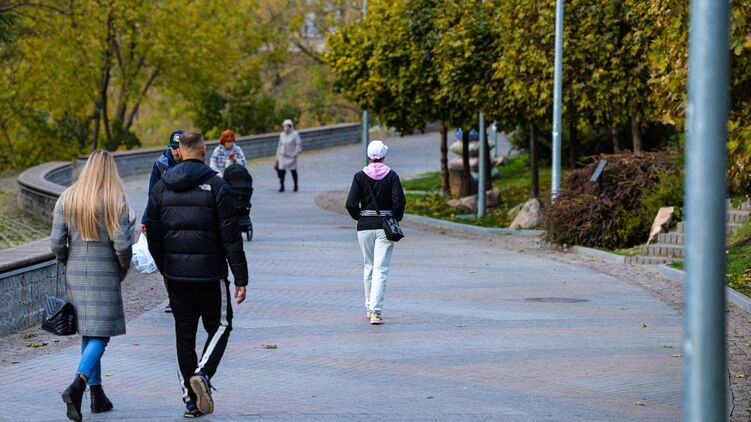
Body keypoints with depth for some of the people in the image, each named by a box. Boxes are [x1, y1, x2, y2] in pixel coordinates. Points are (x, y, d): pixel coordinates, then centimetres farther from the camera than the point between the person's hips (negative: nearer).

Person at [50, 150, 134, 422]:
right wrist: (123, 270, 4)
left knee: (88, 334, 14)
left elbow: (57, 243, 0)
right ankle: (77, 386, -24)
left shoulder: (67, 199, 2)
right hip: (105, 275, -4)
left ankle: (98, 396, 18)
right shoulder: (115, 202, -8)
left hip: (76, 275, 4)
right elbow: (122, 244, -13)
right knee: (100, 334, -4)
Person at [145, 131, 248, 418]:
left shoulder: (161, 187, 5)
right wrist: (240, 278, -6)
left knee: (184, 333, 10)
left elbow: (152, 235, 8)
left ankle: (191, 400, 10)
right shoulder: (215, 186, -8)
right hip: (209, 272, -4)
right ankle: (203, 374, -12)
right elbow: (230, 236, -10)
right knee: (219, 325, 12)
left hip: (175, 273, 4)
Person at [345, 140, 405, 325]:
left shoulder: (360, 176, -2)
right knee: (381, 270, -4)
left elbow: (351, 204, -9)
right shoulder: (391, 176, -4)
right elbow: (399, 202, -12)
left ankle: (369, 308, 28)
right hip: (385, 226, -2)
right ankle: (376, 312, -16)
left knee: (368, 267, 19)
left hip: (365, 226, 2)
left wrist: (359, 217, 9)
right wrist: (396, 219, 5)